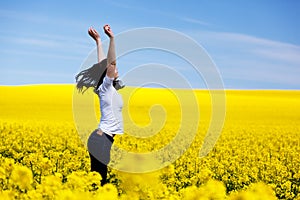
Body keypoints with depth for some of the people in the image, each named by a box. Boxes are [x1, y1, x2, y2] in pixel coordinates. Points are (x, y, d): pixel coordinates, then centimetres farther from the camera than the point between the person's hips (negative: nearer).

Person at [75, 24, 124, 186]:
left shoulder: (109, 89, 16)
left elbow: (102, 64, 23)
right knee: (98, 178, -11)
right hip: (101, 139, -9)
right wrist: (112, 38, -23)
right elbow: (110, 63, -20)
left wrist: (98, 41, 30)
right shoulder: (106, 87, -7)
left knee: (99, 178, 7)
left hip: (107, 139, 9)